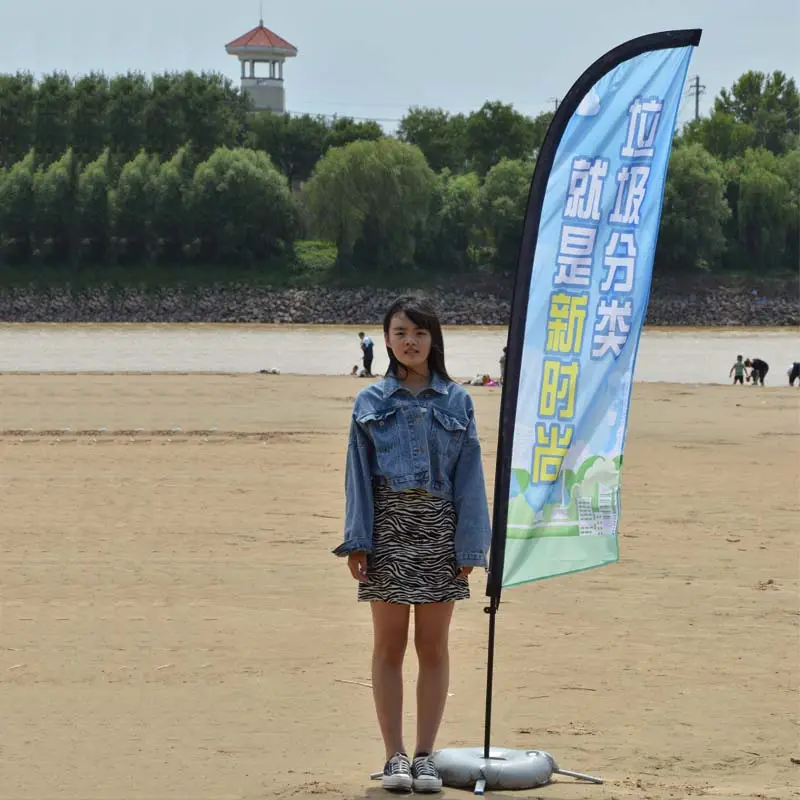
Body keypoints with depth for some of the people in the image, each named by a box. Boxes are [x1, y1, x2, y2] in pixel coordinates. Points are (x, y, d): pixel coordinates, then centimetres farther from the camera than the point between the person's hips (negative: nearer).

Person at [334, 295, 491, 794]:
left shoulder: (456, 402, 5)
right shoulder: (372, 402, 5)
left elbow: (469, 475, 3)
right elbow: (359, 474, 3)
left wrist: (469, 546, -3)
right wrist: (357, 542, -4)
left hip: (439, 530, 0)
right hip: (388, 528, 0)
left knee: (434, 647, 4)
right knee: (389, 646, 2)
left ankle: (425, 755, 10)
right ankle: (395, 756, 7)